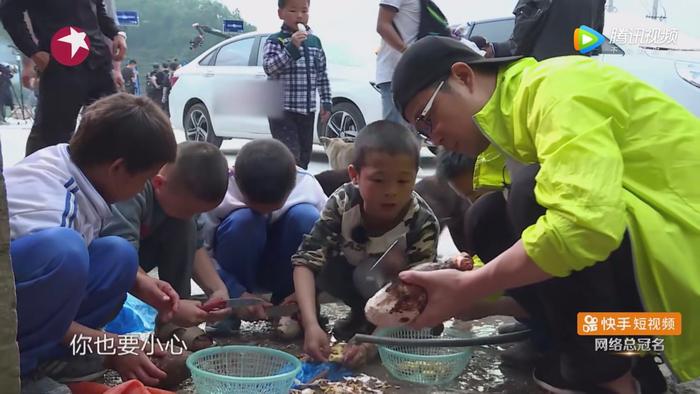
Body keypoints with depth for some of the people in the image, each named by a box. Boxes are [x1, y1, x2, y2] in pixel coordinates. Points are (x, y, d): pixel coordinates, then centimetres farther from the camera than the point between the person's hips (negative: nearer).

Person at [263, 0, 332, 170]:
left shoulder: (315, 41, 11)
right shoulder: (275, 40, -5)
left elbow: (322, 75, 16)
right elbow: (269, 67, -20)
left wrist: (326, 102, 11)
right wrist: (292, 47, -27)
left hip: (307, 109, 6)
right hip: (282, 109, -6)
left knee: (304, 157, 11)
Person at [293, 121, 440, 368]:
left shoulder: (423, 224, -33)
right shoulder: (342, 203, -29)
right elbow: (307, 260, -34)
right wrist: (311, 324, -47)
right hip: (352, 274, 3)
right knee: (321, 259, -28)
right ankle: (365, 314, -6)